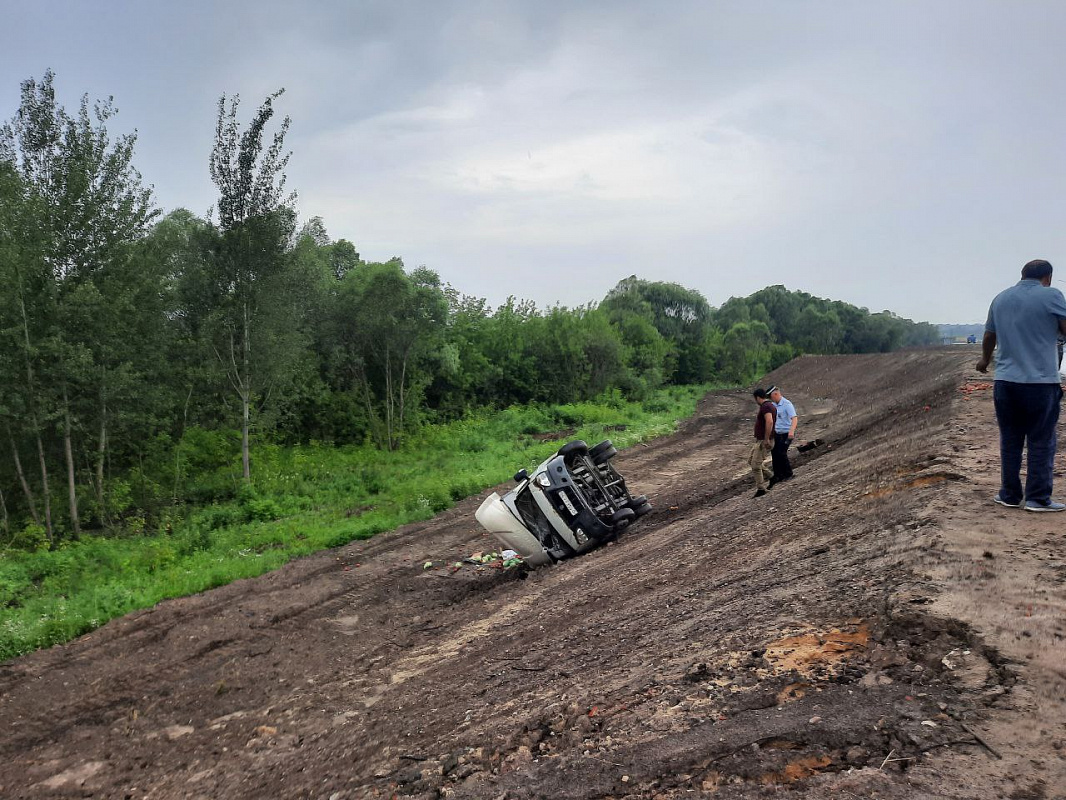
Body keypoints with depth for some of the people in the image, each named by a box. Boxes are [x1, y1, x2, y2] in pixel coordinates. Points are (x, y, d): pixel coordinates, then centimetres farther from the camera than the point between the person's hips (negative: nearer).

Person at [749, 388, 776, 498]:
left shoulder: (765, 406, -19)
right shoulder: (771, 406, 14)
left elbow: (769, 422, -33)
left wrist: (766, 439, -30)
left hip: (763, 441, -10)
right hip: (759, 440, 10)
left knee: (756, 465, -5)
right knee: (751, 460, 17)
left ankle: (761, 488, 3)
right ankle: (769, 476, 22)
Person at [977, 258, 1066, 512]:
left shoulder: (1001, 298, 12)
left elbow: (989, 336, 22)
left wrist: (985, 360, 39)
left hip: (1005, 382, 5)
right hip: (1041, 381, -5)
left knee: (1010, 441, 11)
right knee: (1041, 443, 4)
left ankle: (1010, 495, 16)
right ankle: (1038, 498, 6)